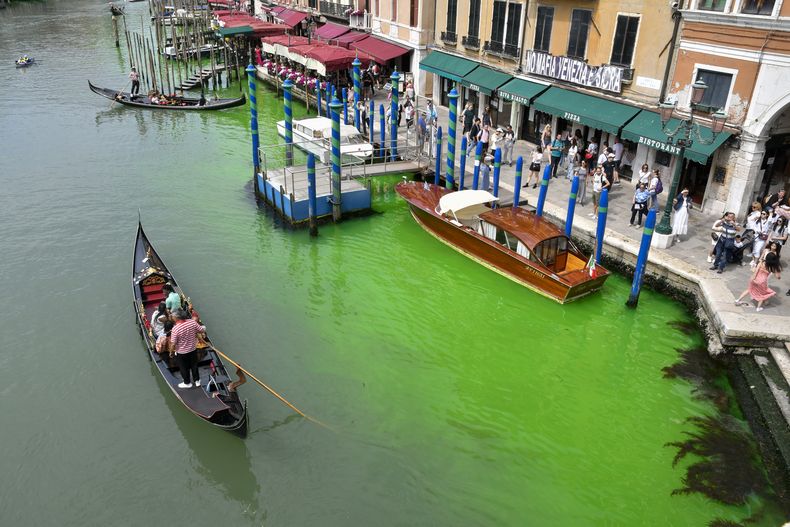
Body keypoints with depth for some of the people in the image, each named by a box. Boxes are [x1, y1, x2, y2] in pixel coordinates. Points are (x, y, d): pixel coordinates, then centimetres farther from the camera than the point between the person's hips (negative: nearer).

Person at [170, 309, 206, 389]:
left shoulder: (175, 329, -29)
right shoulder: (192, 322, -18)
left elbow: (173, 343, -20)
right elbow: (202, 330, -5)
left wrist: (171, 351, -3)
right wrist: (203, 328, 18)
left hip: (181, 352, -4)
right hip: (193, 349, 4)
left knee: (184, 368, 20)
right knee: (194, 365, 26)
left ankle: (187, 383, 38)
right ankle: (197, 380, 41)